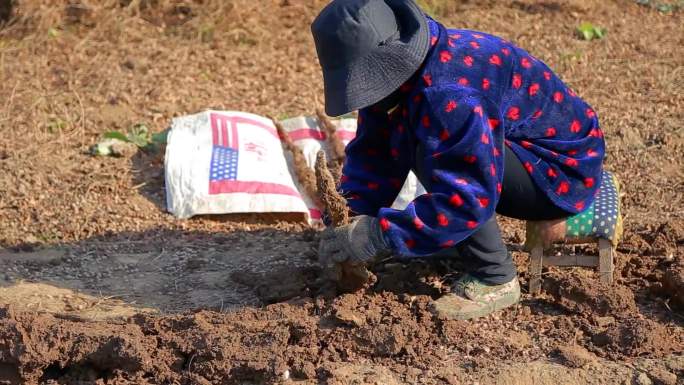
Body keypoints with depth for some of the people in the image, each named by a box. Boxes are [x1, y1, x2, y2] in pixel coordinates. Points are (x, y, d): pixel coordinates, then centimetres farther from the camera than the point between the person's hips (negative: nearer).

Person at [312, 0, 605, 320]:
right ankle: (457, 240, 18)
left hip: (563, 172, -10)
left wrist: (379, 236, -34)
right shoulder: (398, 74, -4)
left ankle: (495, 281, -17)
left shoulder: (448, 92, -33)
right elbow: (372, 154, 0)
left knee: (433, 156, -29)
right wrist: (353, 221, -14)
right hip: (517, 151, 10)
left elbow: (468, 197, -37)